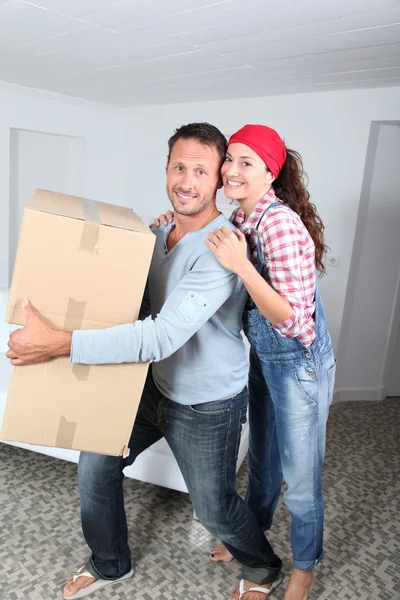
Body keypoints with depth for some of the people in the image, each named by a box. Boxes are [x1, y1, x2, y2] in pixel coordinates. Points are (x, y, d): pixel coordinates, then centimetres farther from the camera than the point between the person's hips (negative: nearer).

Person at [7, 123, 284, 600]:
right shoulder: (160, 233, 0)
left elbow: (164, 337, -38)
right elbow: (141, 306, 11)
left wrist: (59, 343, -39)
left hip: (208, 405, -7)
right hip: (157, 385, 7)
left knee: (214, 508, 12)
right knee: (95, 463, 13)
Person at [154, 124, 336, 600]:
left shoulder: (280, 224, -26)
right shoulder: (241, 218, 0)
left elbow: (291, 320, -28)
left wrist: (241, 266, -37)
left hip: (300, 364, -8)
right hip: (264, 358, 8)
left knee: (300, 476, 11)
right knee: (262, 457, 26)